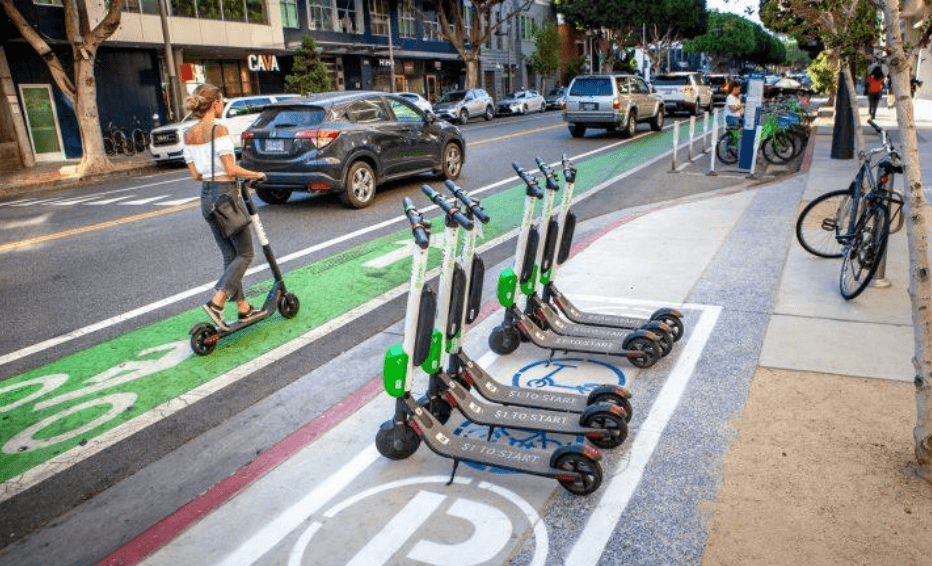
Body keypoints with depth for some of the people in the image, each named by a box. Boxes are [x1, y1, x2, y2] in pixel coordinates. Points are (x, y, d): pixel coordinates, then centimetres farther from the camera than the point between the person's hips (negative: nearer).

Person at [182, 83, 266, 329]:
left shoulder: (189, 134, 7)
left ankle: (244, 307, 21)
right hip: (225, 195, -8)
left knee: (230, 256, 15)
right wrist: (256, 174, -3)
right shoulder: (219, 130, -15)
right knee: (245, 254, 3)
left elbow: (195, 174, 8)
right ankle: (217, 302, -10)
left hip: (206, 196, 8)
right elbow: (231, 169, -18)